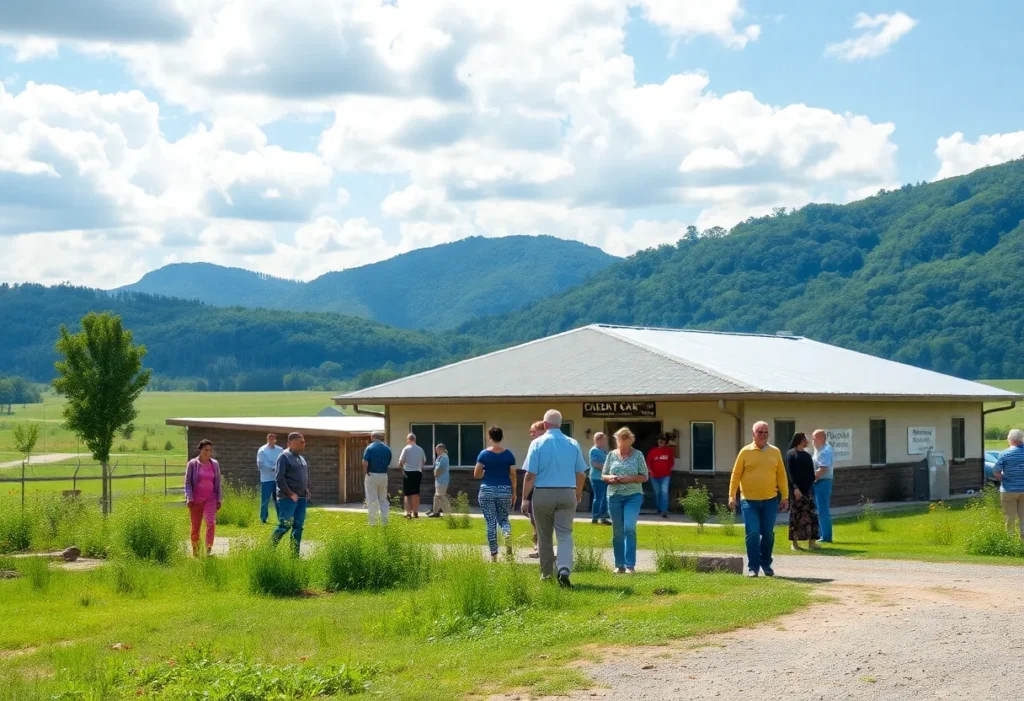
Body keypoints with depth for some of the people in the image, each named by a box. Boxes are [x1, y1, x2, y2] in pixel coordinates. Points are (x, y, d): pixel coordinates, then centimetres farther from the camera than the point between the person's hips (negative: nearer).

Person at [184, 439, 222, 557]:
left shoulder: (215, 464, 6)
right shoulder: (192, 464, -3)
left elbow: (218, 482, 11)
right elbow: (187, 482, -3)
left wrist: (219, 499, 9)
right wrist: (189, 498, -12)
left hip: (210, 498, 1)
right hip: (196, 499, -1)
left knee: (211, 522, -19)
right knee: (195, 526, 5)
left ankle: (209, 548, -17)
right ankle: (195, 550, 17)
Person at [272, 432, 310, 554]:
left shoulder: (301, 458, 18)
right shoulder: (284, 457, -8)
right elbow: (280, 478, -15)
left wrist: (307, 491, 9)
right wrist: (290, 494, -18)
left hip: (301, 498, 8)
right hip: (288, 498, -8)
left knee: (298, 526, 5)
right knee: (285, 525, -11)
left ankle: (295, 554, 9)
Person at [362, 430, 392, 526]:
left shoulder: (369, 448, -11)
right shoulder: (387, 449, 4)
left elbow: (365, 463, -18)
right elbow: (389, 463, 7)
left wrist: (367, 471, -2)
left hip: (372, 475, -4)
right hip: (384, 476, 4)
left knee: (372, 500, 2)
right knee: (383, 499, 15)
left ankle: (372, 522, 3)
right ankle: (384, 520, 13)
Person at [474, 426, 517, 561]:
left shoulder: (484, 454, -4)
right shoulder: (509, 454, 0)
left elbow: (476, 474, -5)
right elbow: (513, 475, 0)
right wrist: (514, 493, 9)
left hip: (487, 491, -1)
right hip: (505, 491, 1)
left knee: (491, 523, 5)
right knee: (503, 519, 16)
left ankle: (494, 555, 4)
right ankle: (507, 532, -20)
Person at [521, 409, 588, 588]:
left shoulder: (538, 444, -5)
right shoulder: (573, 444, 3)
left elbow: (530, 475, -9)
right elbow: (581, 474, 8)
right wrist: (578, 494, 24)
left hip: (543, 493, -1)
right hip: (567, 494, 1)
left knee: (544, 537, 11)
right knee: (565, 534, 0)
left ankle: (546, 574, 20)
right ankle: (564, 569, -20)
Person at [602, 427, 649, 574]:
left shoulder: (638, 455, 1)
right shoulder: (612, 455, 8)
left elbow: (644, 477, 1)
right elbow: (603, 475, 12)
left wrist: (629, 479, -14)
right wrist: (610, 478, -10)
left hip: (633, 496, -3)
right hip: (614, 496, 3)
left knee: (629, 528, -15)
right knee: (617, 532, 6)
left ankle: (630, 565, -10)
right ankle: (619, 565, 14)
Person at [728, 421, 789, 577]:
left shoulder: (775, 452, 6)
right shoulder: (745, 452, 0)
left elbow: (781, 475, 8)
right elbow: (736, 475, 1)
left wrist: (785, 496, 6)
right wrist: (732, 496, -3)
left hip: (770, 500, 2)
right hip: (749, 500, -2)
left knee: (768, 534, 7)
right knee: (753, 533, -6)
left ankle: (766, 564, 23)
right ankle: (753, 567, 1)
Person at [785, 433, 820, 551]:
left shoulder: (807, 455, 16)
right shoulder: (791, 454, -4)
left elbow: (811, 473, 17)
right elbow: (790, 472, -11)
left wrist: (811, 486, 6)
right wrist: (795, 487, -19)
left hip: (807, 488, 6)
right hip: (796, 489, -6)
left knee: (811, 515, 2)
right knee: (796, 515, -2)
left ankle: (811, 542, 4)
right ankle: (795, 543, 3)